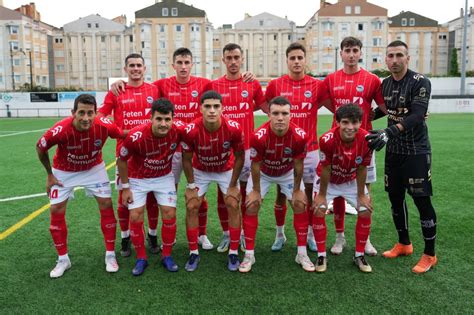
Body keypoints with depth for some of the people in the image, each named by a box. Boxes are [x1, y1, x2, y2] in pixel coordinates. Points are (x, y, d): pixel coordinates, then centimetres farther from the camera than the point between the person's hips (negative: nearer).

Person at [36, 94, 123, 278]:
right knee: (56, 212, -2)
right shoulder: (60, 130, -34)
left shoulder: (104, 126, -31)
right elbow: (40, 148, -13)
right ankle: (63, 259, 16)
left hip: (94, 168, 1)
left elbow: (125, 136, -10)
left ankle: (110, 255, 9)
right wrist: (49, 175, -6)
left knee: (106, 205, -6)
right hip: (64, 171, 0)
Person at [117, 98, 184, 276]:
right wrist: (125, 187, -9)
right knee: (136, 217, -4)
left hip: (164, 177, 2)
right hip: (138, 179, -1)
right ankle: (141, 258, 15)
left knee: (169, 214, -2)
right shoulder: (136, 136, -33)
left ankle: (167, 256, 17)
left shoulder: (179, 130, -27)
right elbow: (121, 160, -15)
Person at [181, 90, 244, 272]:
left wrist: (233, 185, -10)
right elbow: (186, 159, -13)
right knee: (191, 207, -4)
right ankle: (193, 253, 11)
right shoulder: (191, 130, -31)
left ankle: (234, 253, 9)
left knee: (233, 206, -6)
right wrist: (191, 185, -10)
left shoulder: (233, 128, -30)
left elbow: (239, 157, -13)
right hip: (200, 171, 0)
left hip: (227, 170, 0)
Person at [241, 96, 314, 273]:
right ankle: (249, 255, 4)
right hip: (263, 173, -1)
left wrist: (297, 190, -7)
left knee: (300, 205, -4)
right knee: (251, 206, -8)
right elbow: (256, 165, -22)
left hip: (288, 173, 2)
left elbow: (298, 165, -17)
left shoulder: (299, 136, -33)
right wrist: (256, 190, -11)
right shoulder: (259, 136, -38)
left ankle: (302, 254, 10)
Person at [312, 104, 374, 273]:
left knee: (366, 212, -2)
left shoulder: (366, 140, -28)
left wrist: (361, 195, -6)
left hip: (352, 181, 3)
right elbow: (325, 170, -23)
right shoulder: (327, 140, -36)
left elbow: (361, 170, -14)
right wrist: (321, 195, -13)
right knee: (318, 212, -13)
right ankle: (321, 256, 3)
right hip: (328, 180, -2)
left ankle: (359, 255, 15)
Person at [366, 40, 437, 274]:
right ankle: (404, 244, 31)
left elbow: (416, 116, -25)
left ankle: (429, 255, 12)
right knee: (395, 196, 12)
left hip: (416, 151, -6)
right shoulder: (385, 83, 6)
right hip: (393, 150, 6)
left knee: (421, 200, -3)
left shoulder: (420, 82, -13)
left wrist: (389, 132, -35)